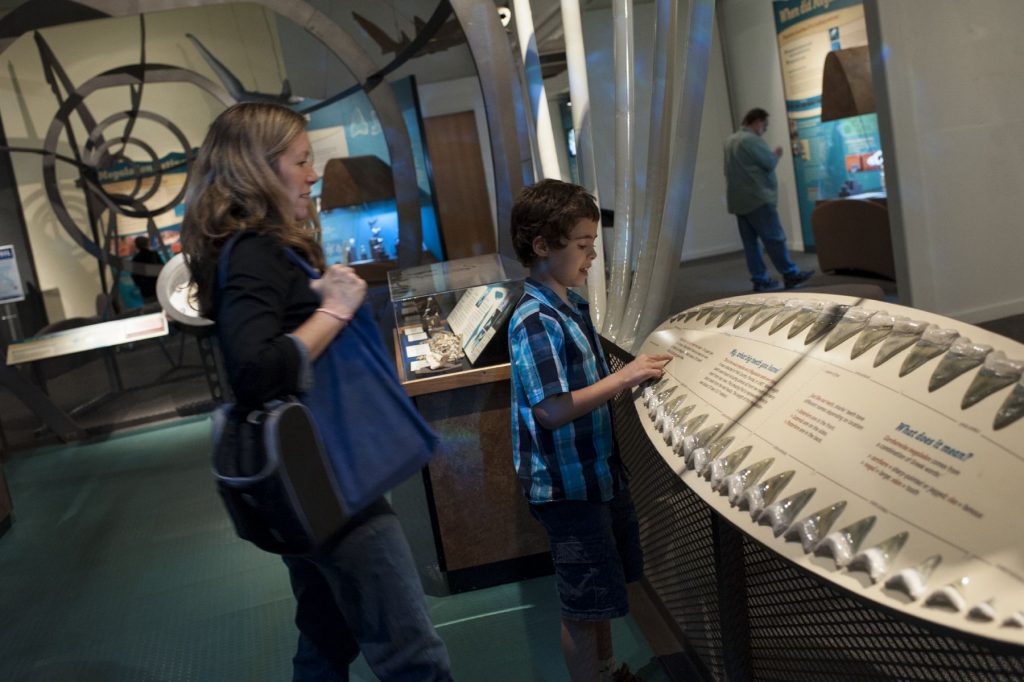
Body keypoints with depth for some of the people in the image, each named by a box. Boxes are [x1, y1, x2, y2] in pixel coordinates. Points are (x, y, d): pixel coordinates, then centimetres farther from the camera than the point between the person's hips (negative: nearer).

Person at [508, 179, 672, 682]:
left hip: (598, 469, 10)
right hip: (567, 484, -10)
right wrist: (623, 377, -27)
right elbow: (552, 410, -29)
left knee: (603, 589, 26)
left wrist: (632, 374, 4)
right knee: (584, 603, 7)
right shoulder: (535, 321, -22)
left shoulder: (572, 305, 6)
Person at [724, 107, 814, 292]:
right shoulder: (752, 140, -13)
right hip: (757, 198, -9)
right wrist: (776, 154, 8)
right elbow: (770, 163, -12)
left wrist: (770, 154, 19)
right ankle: (790, 274, 1)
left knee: (750, 242, 5)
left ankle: (760, 279, 6)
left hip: (738, 200, 9)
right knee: (774, 238, -4)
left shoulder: (731, 140, 16)